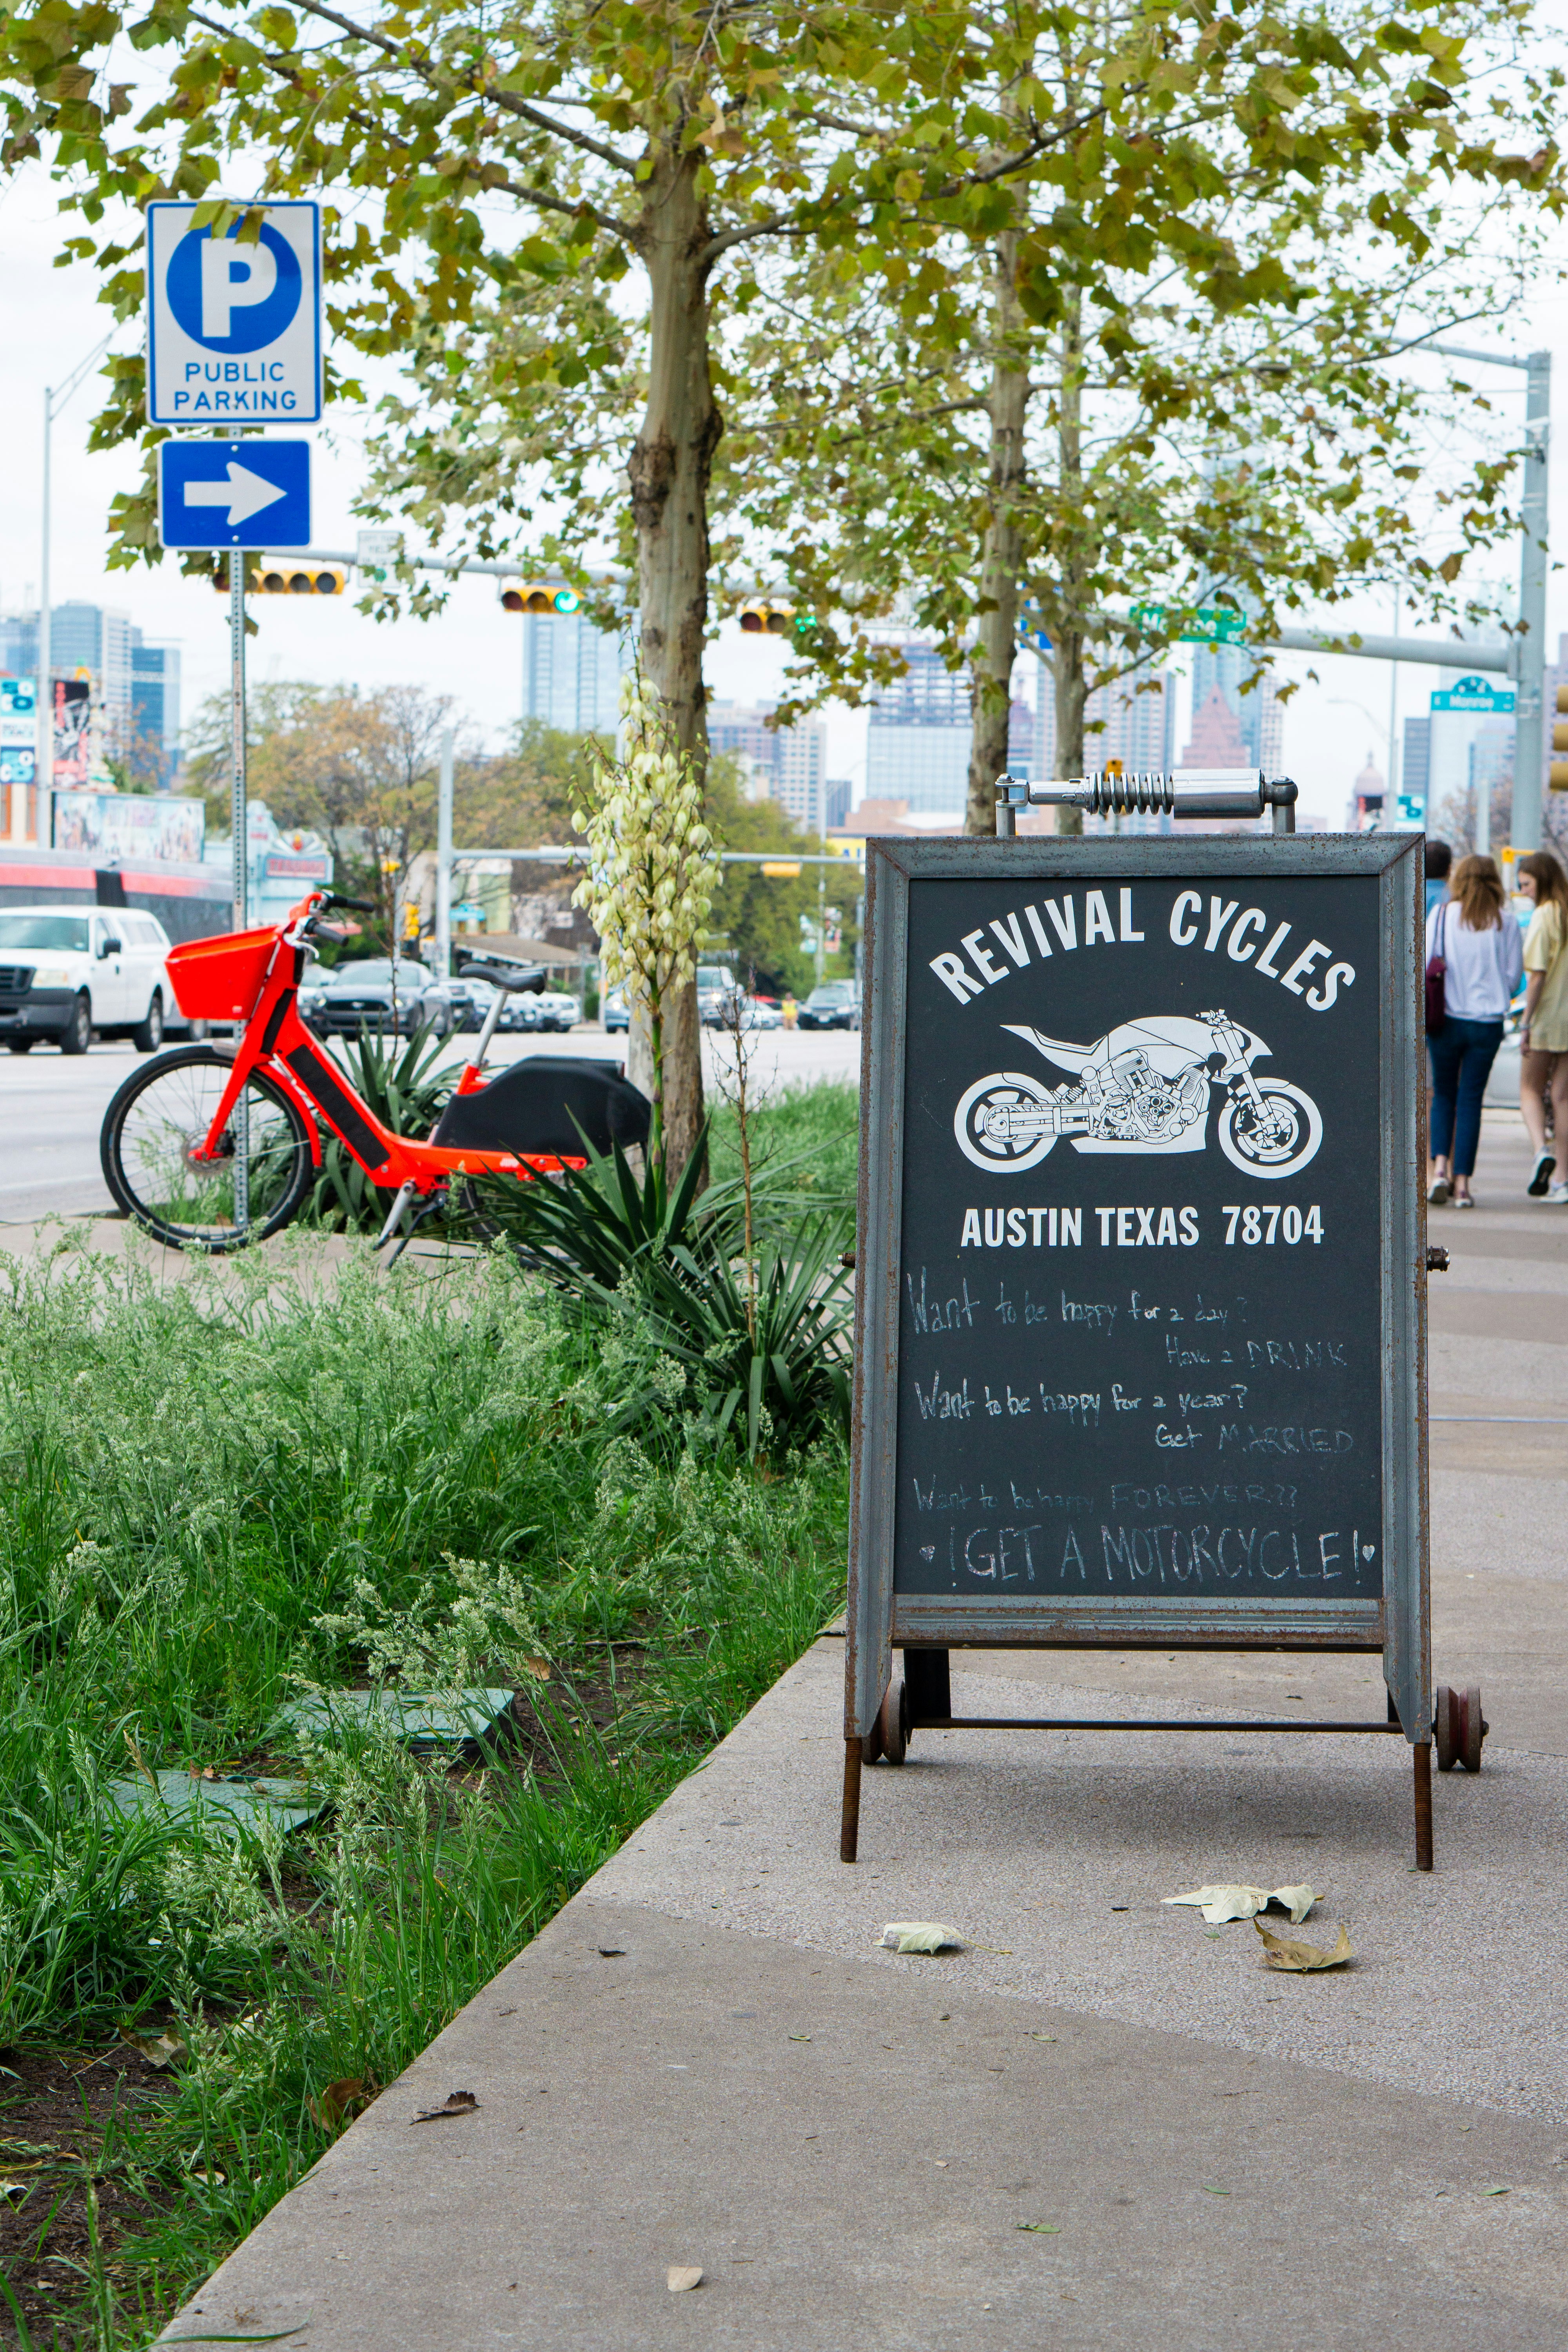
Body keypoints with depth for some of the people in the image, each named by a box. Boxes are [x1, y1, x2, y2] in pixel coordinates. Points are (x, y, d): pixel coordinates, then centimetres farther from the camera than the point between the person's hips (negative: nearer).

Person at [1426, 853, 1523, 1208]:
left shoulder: (1442, 915, -2)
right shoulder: (1505, 920, -1)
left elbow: (1424, 966, -4)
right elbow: (1515, 973, 2)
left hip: (1447, 1018, 0)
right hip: (1488, 1023, 0)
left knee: (1443, 1095, 15)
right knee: (1471, 1099, 6)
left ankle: (1440, 1166, -2)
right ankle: (1462, 1183, 2)